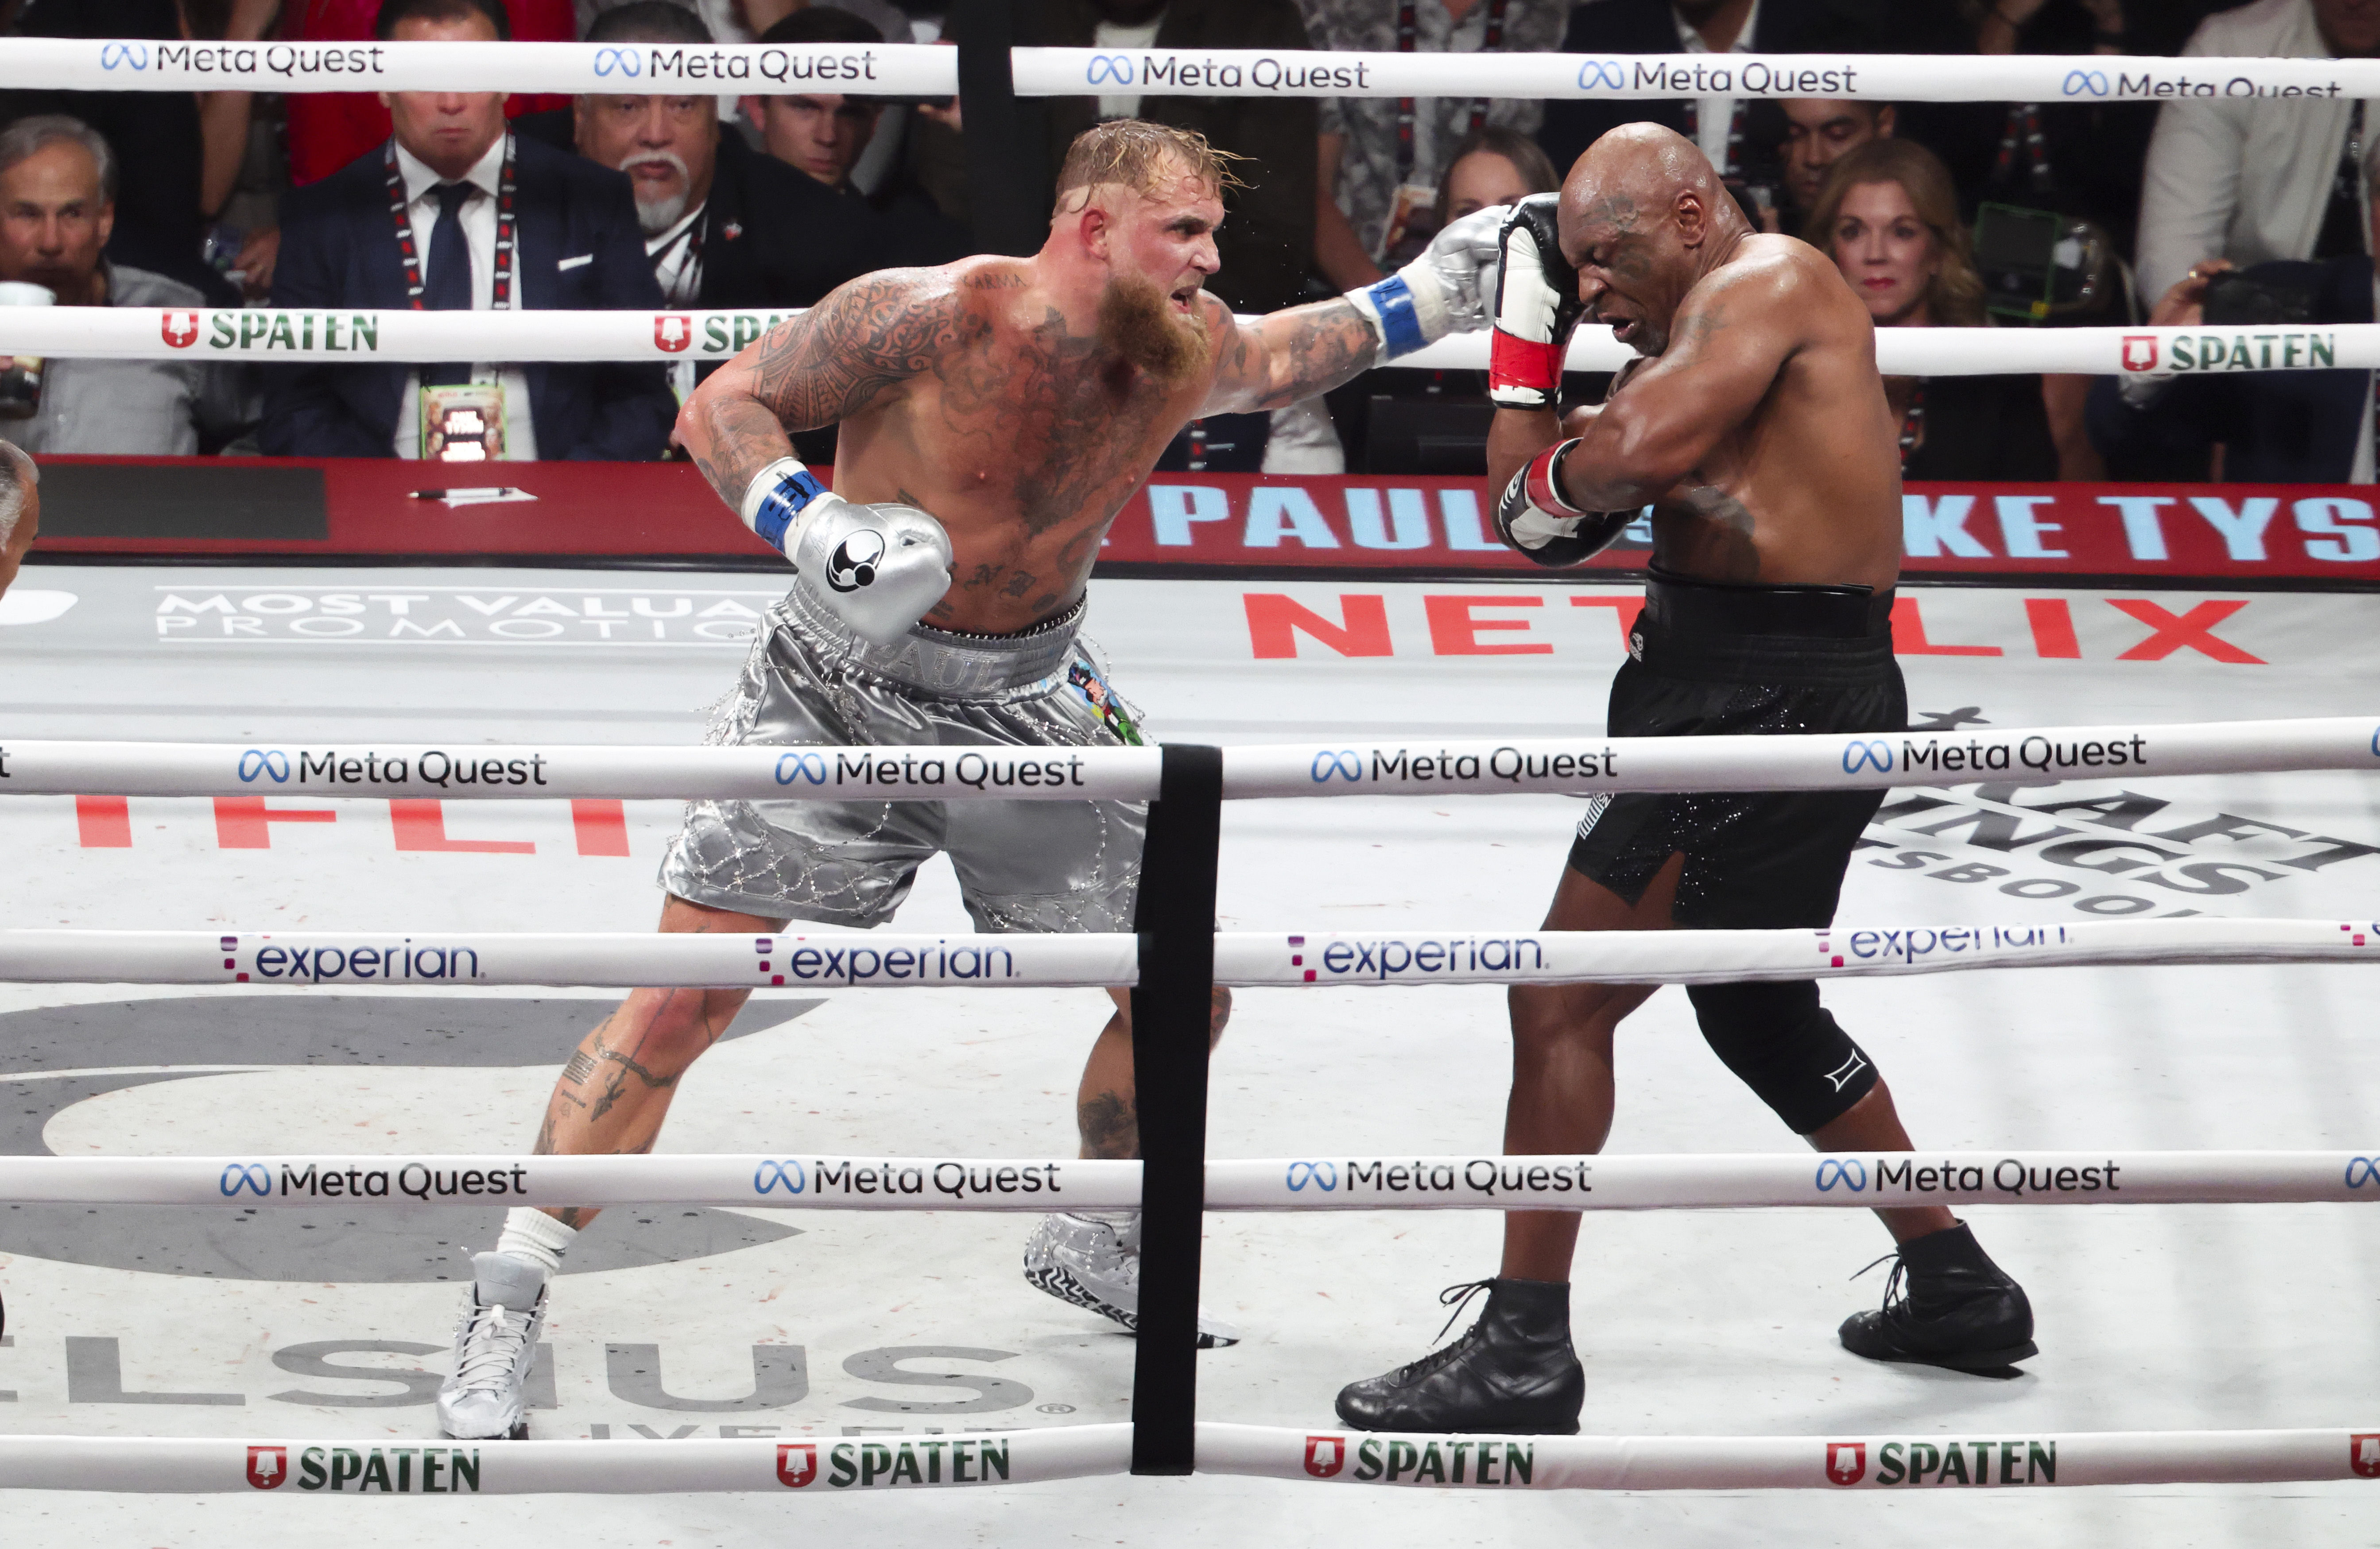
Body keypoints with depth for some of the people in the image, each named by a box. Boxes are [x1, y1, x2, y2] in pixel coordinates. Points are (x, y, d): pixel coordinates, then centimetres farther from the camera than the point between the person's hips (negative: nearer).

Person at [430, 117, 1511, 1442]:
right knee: (681, 999, -12)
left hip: (1028, 708, 5)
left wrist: (1428, 298, 8)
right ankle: (508, 1306, -3)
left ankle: (1098, 1246, 34)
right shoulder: (928, 316, -22)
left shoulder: (1187, 354, -5)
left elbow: (1291, 356, 19)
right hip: (842, 687, -5)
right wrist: (810, 527, -34)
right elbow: (723, 408, -18)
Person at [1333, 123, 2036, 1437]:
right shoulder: (1696, 333, 19)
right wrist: (1529, 329, 11)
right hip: (1779, 694, 11)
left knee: (1563, 1003, -10)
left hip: (1770, 700, -11)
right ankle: (1958, 1289, 37)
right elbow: (1541, 523, 16)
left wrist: (1556, 473, -6)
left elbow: (1649, 446, -28)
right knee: (1759, 1009, 27)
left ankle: (1523, 1351, -8)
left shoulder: (1769, 281, -10)